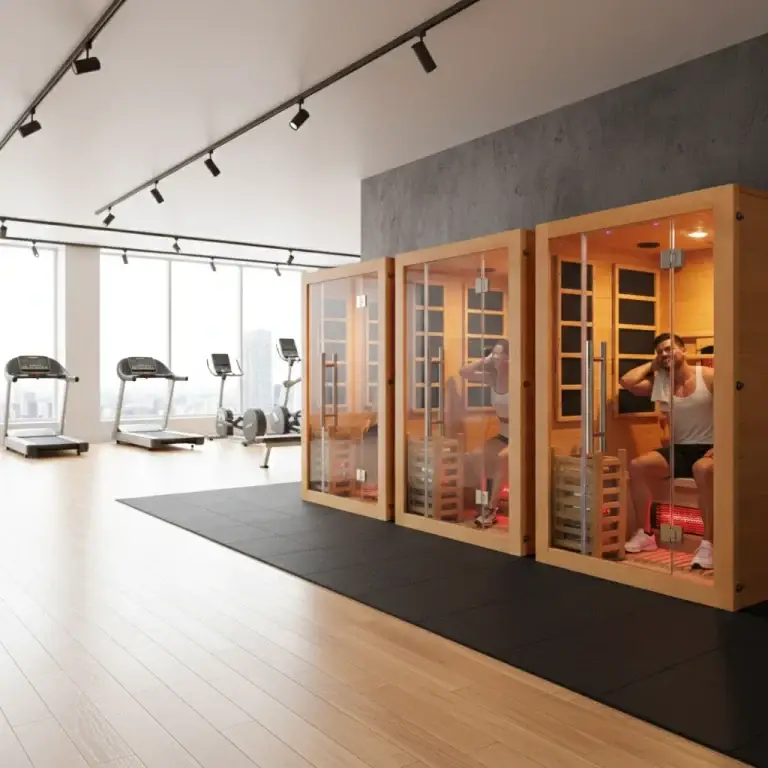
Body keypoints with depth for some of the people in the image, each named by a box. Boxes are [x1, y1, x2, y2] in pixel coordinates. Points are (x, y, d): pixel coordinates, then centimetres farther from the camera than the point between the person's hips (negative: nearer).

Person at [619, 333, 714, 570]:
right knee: (637, 466, -18)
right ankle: (643, 534, -9)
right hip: (679, 449, 5)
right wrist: (653, 364, 5)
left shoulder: (708, 376, -5)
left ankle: (707, 544, -36)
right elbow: (626, 381, -5)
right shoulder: (658, 382, 7)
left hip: (707, 448, -4)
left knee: (703, 469, -40)